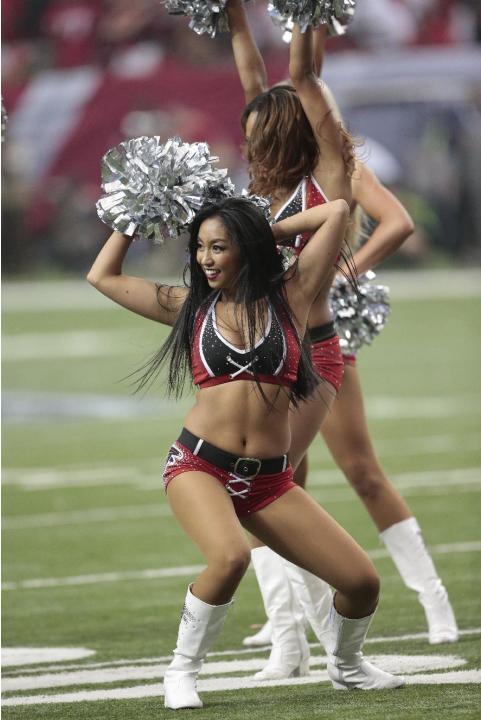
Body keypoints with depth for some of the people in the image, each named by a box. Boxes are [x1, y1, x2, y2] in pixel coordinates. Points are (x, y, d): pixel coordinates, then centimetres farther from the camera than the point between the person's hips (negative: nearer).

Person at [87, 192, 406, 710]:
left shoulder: (289, 297, 6)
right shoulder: (192, 307, 9)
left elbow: (336, 213, 4)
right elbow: (102, 277, 16)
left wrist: (267, 232, 13)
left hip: (269, 481, 2)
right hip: (199, 467, -2)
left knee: (362, 580, -4)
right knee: (230, 557, -35)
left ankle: (346, 666, 28)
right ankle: (181, 673, -15)